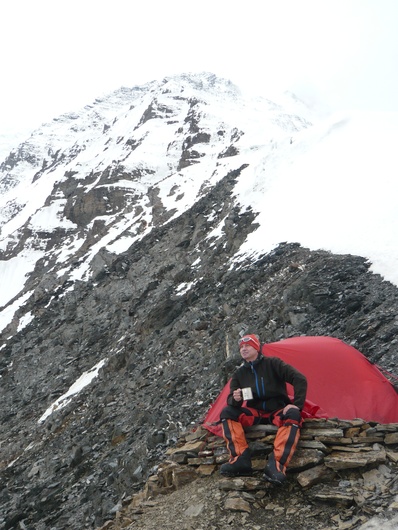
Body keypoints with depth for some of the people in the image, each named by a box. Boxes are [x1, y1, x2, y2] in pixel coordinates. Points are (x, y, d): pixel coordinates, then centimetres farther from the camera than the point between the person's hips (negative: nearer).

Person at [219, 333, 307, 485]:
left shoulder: (272, 363, -7)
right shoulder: (239, 373, 4)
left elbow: (300, 379, -14)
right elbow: (231, 400, -1)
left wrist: (297, 405, -23)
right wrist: (235, 399, -26)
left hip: (278, 411, -3)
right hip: (255, 413, 3)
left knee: (293, 415, -36)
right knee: (227, 412, -21)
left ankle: (276, 465, -45)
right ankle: (241, 460, -31)